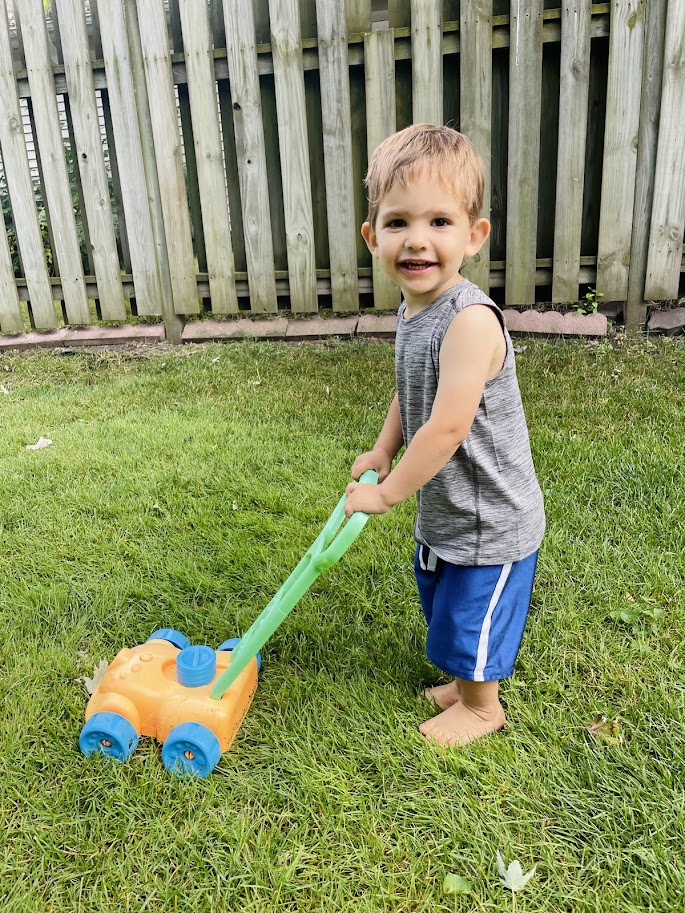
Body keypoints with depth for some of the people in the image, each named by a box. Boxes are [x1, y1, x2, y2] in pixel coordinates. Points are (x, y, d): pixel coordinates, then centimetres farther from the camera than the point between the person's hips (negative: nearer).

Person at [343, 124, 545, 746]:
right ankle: (465, 683, 51)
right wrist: (384, 450, 1)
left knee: (472, 621, 12)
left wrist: (387, 492, -21)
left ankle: (482, 707, 39)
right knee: (446, 608, 26)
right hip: (443, 511, 9)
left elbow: (448, 426, -32)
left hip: (489, 520, -9)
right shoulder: (415, 310, -1)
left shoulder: (469, 320, -30)